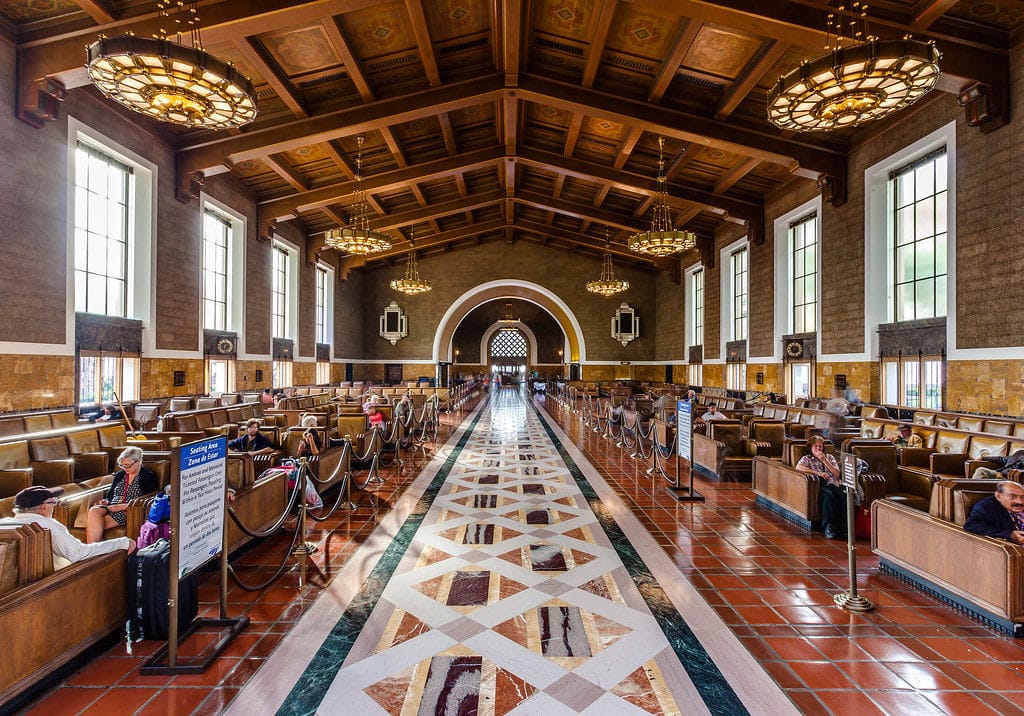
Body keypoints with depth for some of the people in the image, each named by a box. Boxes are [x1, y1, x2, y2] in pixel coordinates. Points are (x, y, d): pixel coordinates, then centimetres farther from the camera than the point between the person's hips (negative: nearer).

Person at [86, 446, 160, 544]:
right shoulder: (119, 475, 22)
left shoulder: (148, 477, 0)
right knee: (93, 511, -29)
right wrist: (106, 501, 3)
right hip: (111, 508, 6)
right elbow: (109, 494, 27)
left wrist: (122, 506, -16)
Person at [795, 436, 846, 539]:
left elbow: (837, 474, 10)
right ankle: (829, 526, -37)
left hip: (836, 485, 3)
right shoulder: (807, 458, 15)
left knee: (844, 495, -32)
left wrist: (824, 460, 2)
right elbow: (798, 467, -9)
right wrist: (818, 473, -14)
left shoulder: (829, 457, 25)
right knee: (828, 495, -37)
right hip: (822, 486, -3)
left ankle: (843, 526, -30)